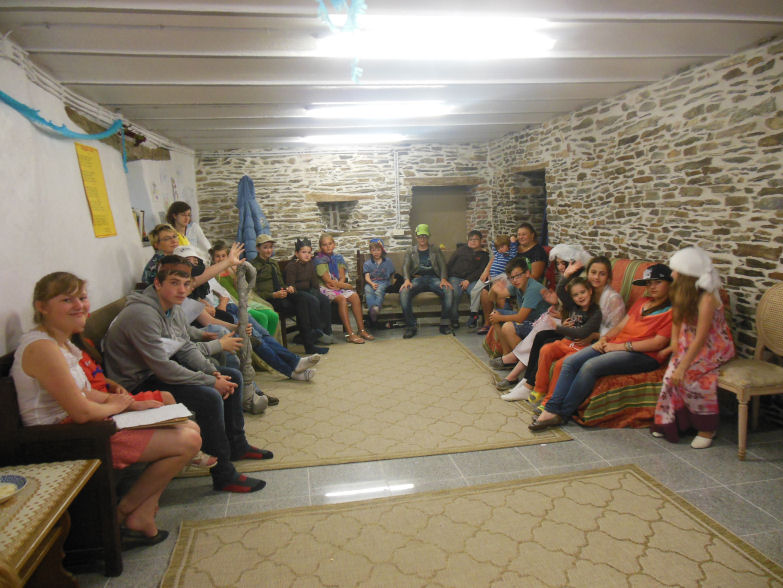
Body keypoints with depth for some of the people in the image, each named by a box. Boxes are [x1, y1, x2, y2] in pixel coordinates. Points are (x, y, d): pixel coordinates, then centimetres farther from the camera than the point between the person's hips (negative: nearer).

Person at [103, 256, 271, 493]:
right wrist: (211, 381, -24)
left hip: (161, 369, 10)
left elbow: (187, 348, 9)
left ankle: (236, 445, 21)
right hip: (139, 384, -10)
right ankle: (224, 475, -16)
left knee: (232, 377, 8)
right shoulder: (142, 314, -27)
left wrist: (213, 372, -8)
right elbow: (163, 369, -29)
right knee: (209, 398, -29)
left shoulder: (173, 308, 3)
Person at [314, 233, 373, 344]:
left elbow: (342, 277, 7)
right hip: (325, 288, -5)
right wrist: (345, 285, -8)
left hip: (339, 286, 6)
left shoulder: (338, 258, 12)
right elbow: (328, 281, -11)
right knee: (341, 298, -33)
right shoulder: (319, 260, -6)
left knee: (355, 296, -21)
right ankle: (350, 334, -35)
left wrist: (337, 285, -14)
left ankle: (361, 330, -20)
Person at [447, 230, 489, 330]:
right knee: (454, 293, -30)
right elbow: (450, 263, 15)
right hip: (455, 277, 0)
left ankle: (473, 317, -23)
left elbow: (481, 270, 4)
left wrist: (468, 280, -11)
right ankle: (454, 319, -23)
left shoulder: (483, 255, 18)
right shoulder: (462, 249, 21)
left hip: (471, 280, 0)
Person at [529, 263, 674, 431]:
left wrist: (621, 346, -13)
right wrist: (604, 338, 0)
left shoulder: (672, 311, -1)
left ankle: (562, 413, -21)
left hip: (642, 355, -7)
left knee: (591, 366, -30)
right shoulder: (641, 302, 23)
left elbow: (658, 342, -12)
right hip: (615, 345, 8)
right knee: (571, 361, -16)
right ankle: (551, 410, -23)